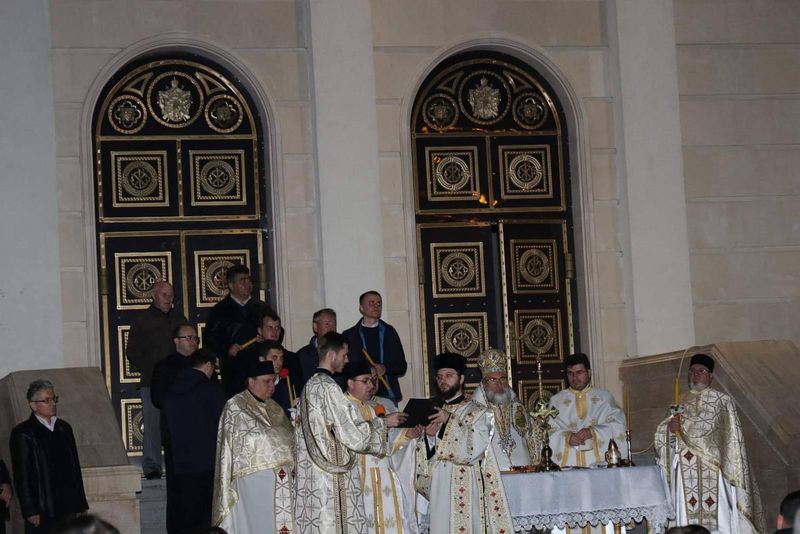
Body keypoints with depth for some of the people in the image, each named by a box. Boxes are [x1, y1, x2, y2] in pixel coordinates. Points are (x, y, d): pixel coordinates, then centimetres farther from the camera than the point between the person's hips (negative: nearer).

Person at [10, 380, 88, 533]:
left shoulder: (64, 428, 14)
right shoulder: (23, 433, -3)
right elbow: (21, 476, -6)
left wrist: (81, 504, 12)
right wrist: (30, 512, -12)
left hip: (69, 508, 5)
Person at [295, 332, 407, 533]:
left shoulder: (309, 386, 13)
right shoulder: (329, 388, -14)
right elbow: (351, 433, -14)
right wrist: (383, 422, -2)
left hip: (312, 475, 9)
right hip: (332, 478, -9)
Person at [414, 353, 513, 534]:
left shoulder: (476, 412, 4)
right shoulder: (432, 413, 17)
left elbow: (476, 446, -12)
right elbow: (423, 460, 14)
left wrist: (450, 420, -14)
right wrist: (429, 437, -6)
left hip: (465, 487, -4)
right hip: (438, 489, 4)